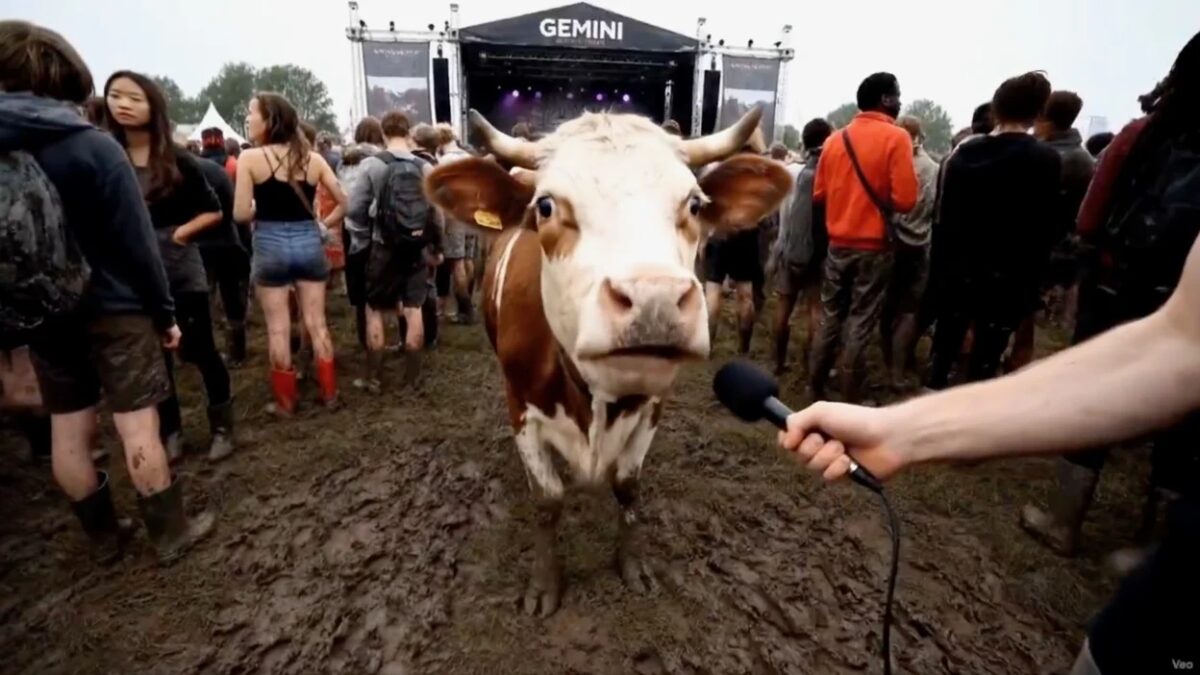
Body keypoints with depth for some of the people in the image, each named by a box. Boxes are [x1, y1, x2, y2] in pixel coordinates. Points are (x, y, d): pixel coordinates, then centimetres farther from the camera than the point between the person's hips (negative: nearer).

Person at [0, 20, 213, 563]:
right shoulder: (93, 146, -13)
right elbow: (136, 242, -14)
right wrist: (165, 311, -4)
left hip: (44, 314, 5)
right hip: (115, 308, -5)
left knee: (68, 431, 13)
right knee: (138, 427, 2)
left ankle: (104, 538, 28)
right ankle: (170, 533, 14)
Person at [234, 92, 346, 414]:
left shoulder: (250, 158, -7)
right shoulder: (312, 158, 2)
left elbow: (241, 214, -9)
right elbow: (344, 201, 3)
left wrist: (263, 210, 11)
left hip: (270, 246, -3)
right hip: (308, 243, 3)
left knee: (278, 328, 7)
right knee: (316, 323, 11)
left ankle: (286, 400, 17)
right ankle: (329, 392, 19)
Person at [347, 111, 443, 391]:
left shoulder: (373, 164, -7)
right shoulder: (425, 166, 0)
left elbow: (354, 210, -8)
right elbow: (436, 213, 2)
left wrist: (374, 221, 12)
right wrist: (437, 247, 14)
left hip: (384, 247, -2)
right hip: (417, 247, 3)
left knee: (374, 309, 10)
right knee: (413, 309, 9)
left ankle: (374, 377, 15)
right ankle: (412, 375, 16)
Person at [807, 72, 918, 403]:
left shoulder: (836, 139, 5)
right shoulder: (896, 137, -8)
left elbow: (819, 193, 9)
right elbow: (905, 199, -14)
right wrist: (881, 201, 5)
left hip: (838, 244, 4)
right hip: (873, 247, -4)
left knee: (830, 318, 14)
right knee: (861, 324, 3)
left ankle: (815, 387, 21)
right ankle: (851, 397, 12)